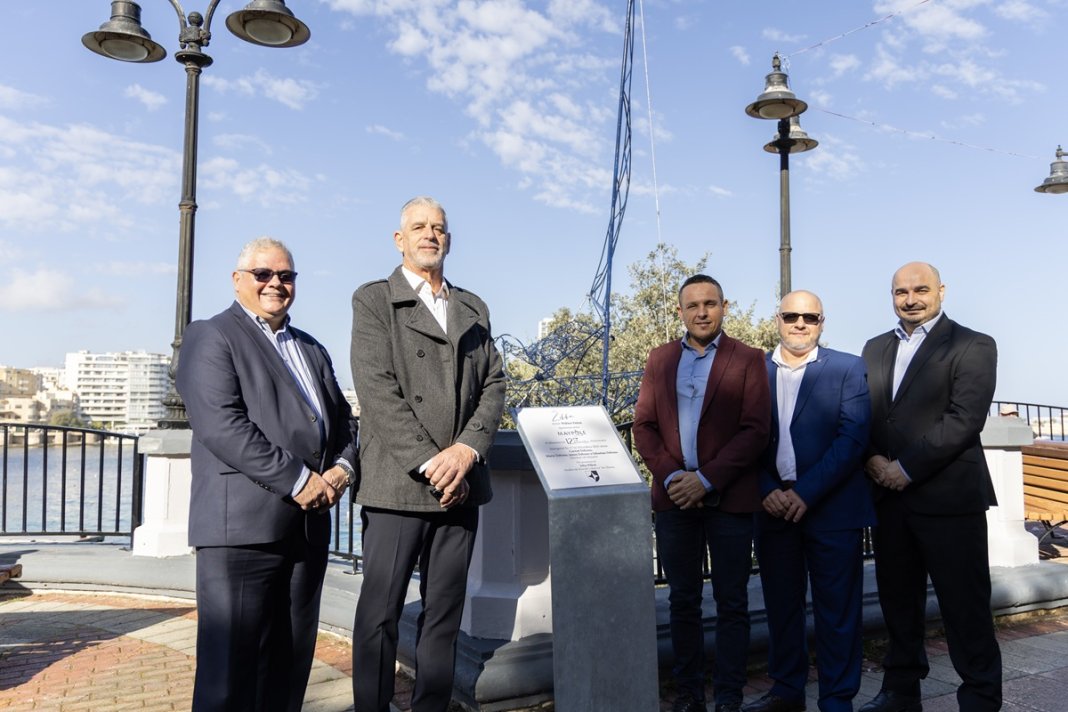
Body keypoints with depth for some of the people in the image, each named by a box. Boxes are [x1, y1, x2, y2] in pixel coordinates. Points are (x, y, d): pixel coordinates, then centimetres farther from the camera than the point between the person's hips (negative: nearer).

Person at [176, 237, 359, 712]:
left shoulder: (312, 349, 22)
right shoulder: (211, 337, 0)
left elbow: (342, 420, 20)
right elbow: (221, 425, -14)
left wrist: (343, 467, -2)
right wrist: (297, 480, -16)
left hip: (309, 525, 7)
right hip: (241, 527, -7)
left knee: (291, 663, 12)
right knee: (232, 665, -2)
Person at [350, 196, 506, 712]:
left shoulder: (473, 309, 18)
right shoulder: (372, 300, 4)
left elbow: (493, 384, 9)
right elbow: (378, 390, -8)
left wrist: (467, 449, -8)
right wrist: (429, 462, -15)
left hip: (460, 483, 4)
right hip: (396, 485, -4)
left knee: (445, 613, 10)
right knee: (380, 614, 1)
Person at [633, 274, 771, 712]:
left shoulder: (748, 360, 0)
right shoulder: (660, 359, 10)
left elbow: (755, 430, -7)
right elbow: (643, 425, 6)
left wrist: (707, 479, -15)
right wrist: (671, 475, -9)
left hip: (729, 499, -3)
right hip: (674, 497, 3)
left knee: (731, 603, 5)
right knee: (683, 600, 9)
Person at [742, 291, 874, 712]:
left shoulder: (848, 369, 0)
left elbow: (852, 438, -9)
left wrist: (806, 492, -16)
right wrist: (768, 491, -10)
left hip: (832, 506, -3)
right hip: (773, 505, 3)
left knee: (837, 609, 5)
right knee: (780, 603, 13)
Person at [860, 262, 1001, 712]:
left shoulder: (973, 346, -3)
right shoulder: (875, 349, 15)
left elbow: (964, 420, -14)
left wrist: (907, 467, -16)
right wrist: (873, 459, -7)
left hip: (949, 497, -5)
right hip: (890, 497, 6)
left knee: (965, 606, 2)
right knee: (898, 601, 14)